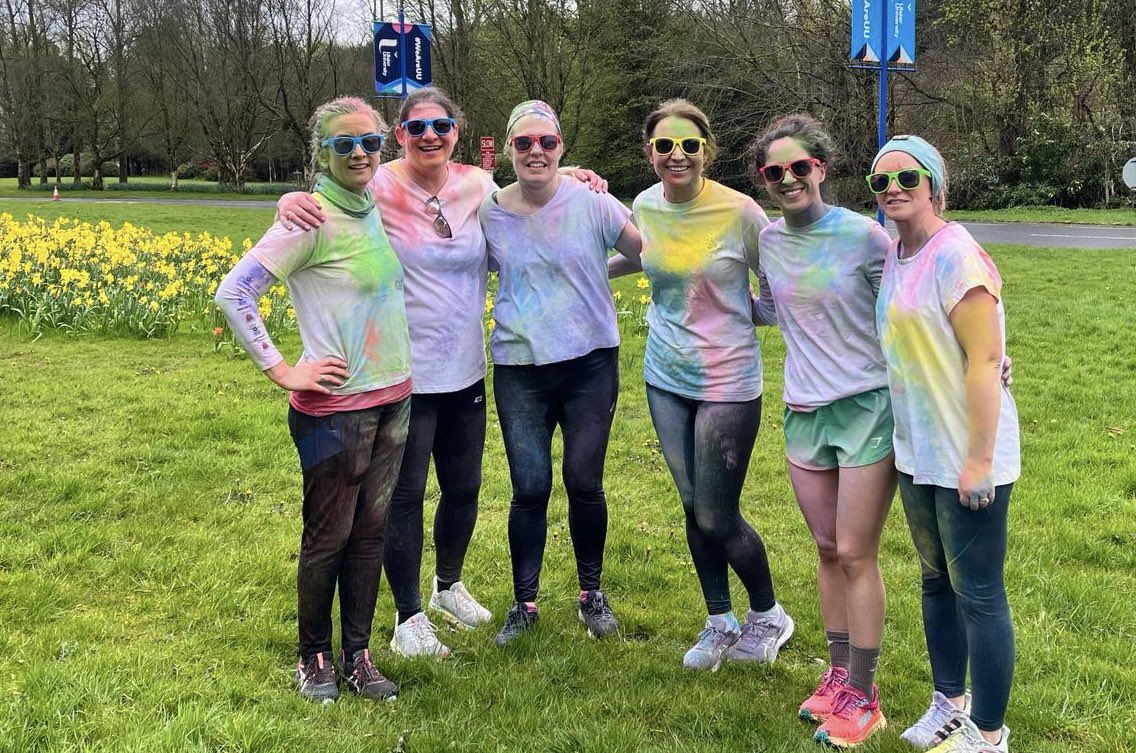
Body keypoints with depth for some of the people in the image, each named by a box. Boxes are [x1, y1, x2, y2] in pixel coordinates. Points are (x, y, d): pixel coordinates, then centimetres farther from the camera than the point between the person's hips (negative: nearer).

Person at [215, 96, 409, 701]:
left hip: (392, 400, 7)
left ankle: (358, 656, 26)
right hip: (335, 408, -7)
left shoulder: (377, 210, 7)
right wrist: (282, 371, -18)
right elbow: (232, 293, -19)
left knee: (370, 533, 14)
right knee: (329, 538, 7)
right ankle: (315, 657, 25)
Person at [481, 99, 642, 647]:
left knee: (583, 482, 2)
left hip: (590, 362, -1)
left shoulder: (592, 204, -5)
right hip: (519, 367, 1)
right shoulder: (488, 213, 1)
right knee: (530, 489, 1)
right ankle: (524, 602, 20)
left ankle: (591, 592, 25)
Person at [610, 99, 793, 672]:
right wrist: (588, 269, 13)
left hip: (727, 381, -5)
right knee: (693, 506, 13)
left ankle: (767, 615, 28)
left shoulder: (738, 211, -15)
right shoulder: (645, 206, -1)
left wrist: (747, 313, -12)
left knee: (718, 518, 1)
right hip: (666, 377, 5)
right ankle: (720, 623, 32)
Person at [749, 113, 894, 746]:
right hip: (804, 410, 5)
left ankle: (862, 697, 11)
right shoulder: (768, 241, 3)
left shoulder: (864, 236, -13)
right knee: (828, 550, 13)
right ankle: (840, 674, 27)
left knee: (856, 555, -1)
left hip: (869, 407, -5)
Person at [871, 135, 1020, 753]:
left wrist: (979, 459, -22)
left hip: (967, 461, -9)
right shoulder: (895, 258, 8)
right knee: (937, 581, 20)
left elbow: (985, 360, -21)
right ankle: (949, 703, 37)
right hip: (918, 455, 9)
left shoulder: (957, 258, -18)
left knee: (978, 595, 2)